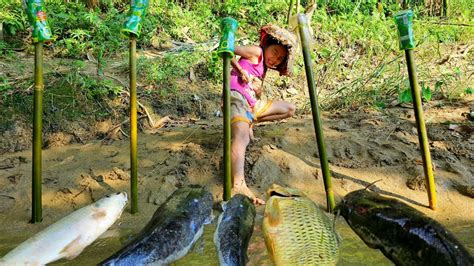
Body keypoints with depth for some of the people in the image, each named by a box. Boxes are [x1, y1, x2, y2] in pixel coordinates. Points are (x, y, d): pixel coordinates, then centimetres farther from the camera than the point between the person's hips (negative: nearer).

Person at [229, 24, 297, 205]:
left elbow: (255, 87, 16)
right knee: (242, 136, -39)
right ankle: (238, 186, -57)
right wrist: (240, 70, -10)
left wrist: (258, 90, -6)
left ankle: (251, 120, 7)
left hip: (252, 102, 10)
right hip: (236, 97, -10)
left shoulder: (263, 67, 22)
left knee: (290, 109, 21)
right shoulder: (256, 52, 0)